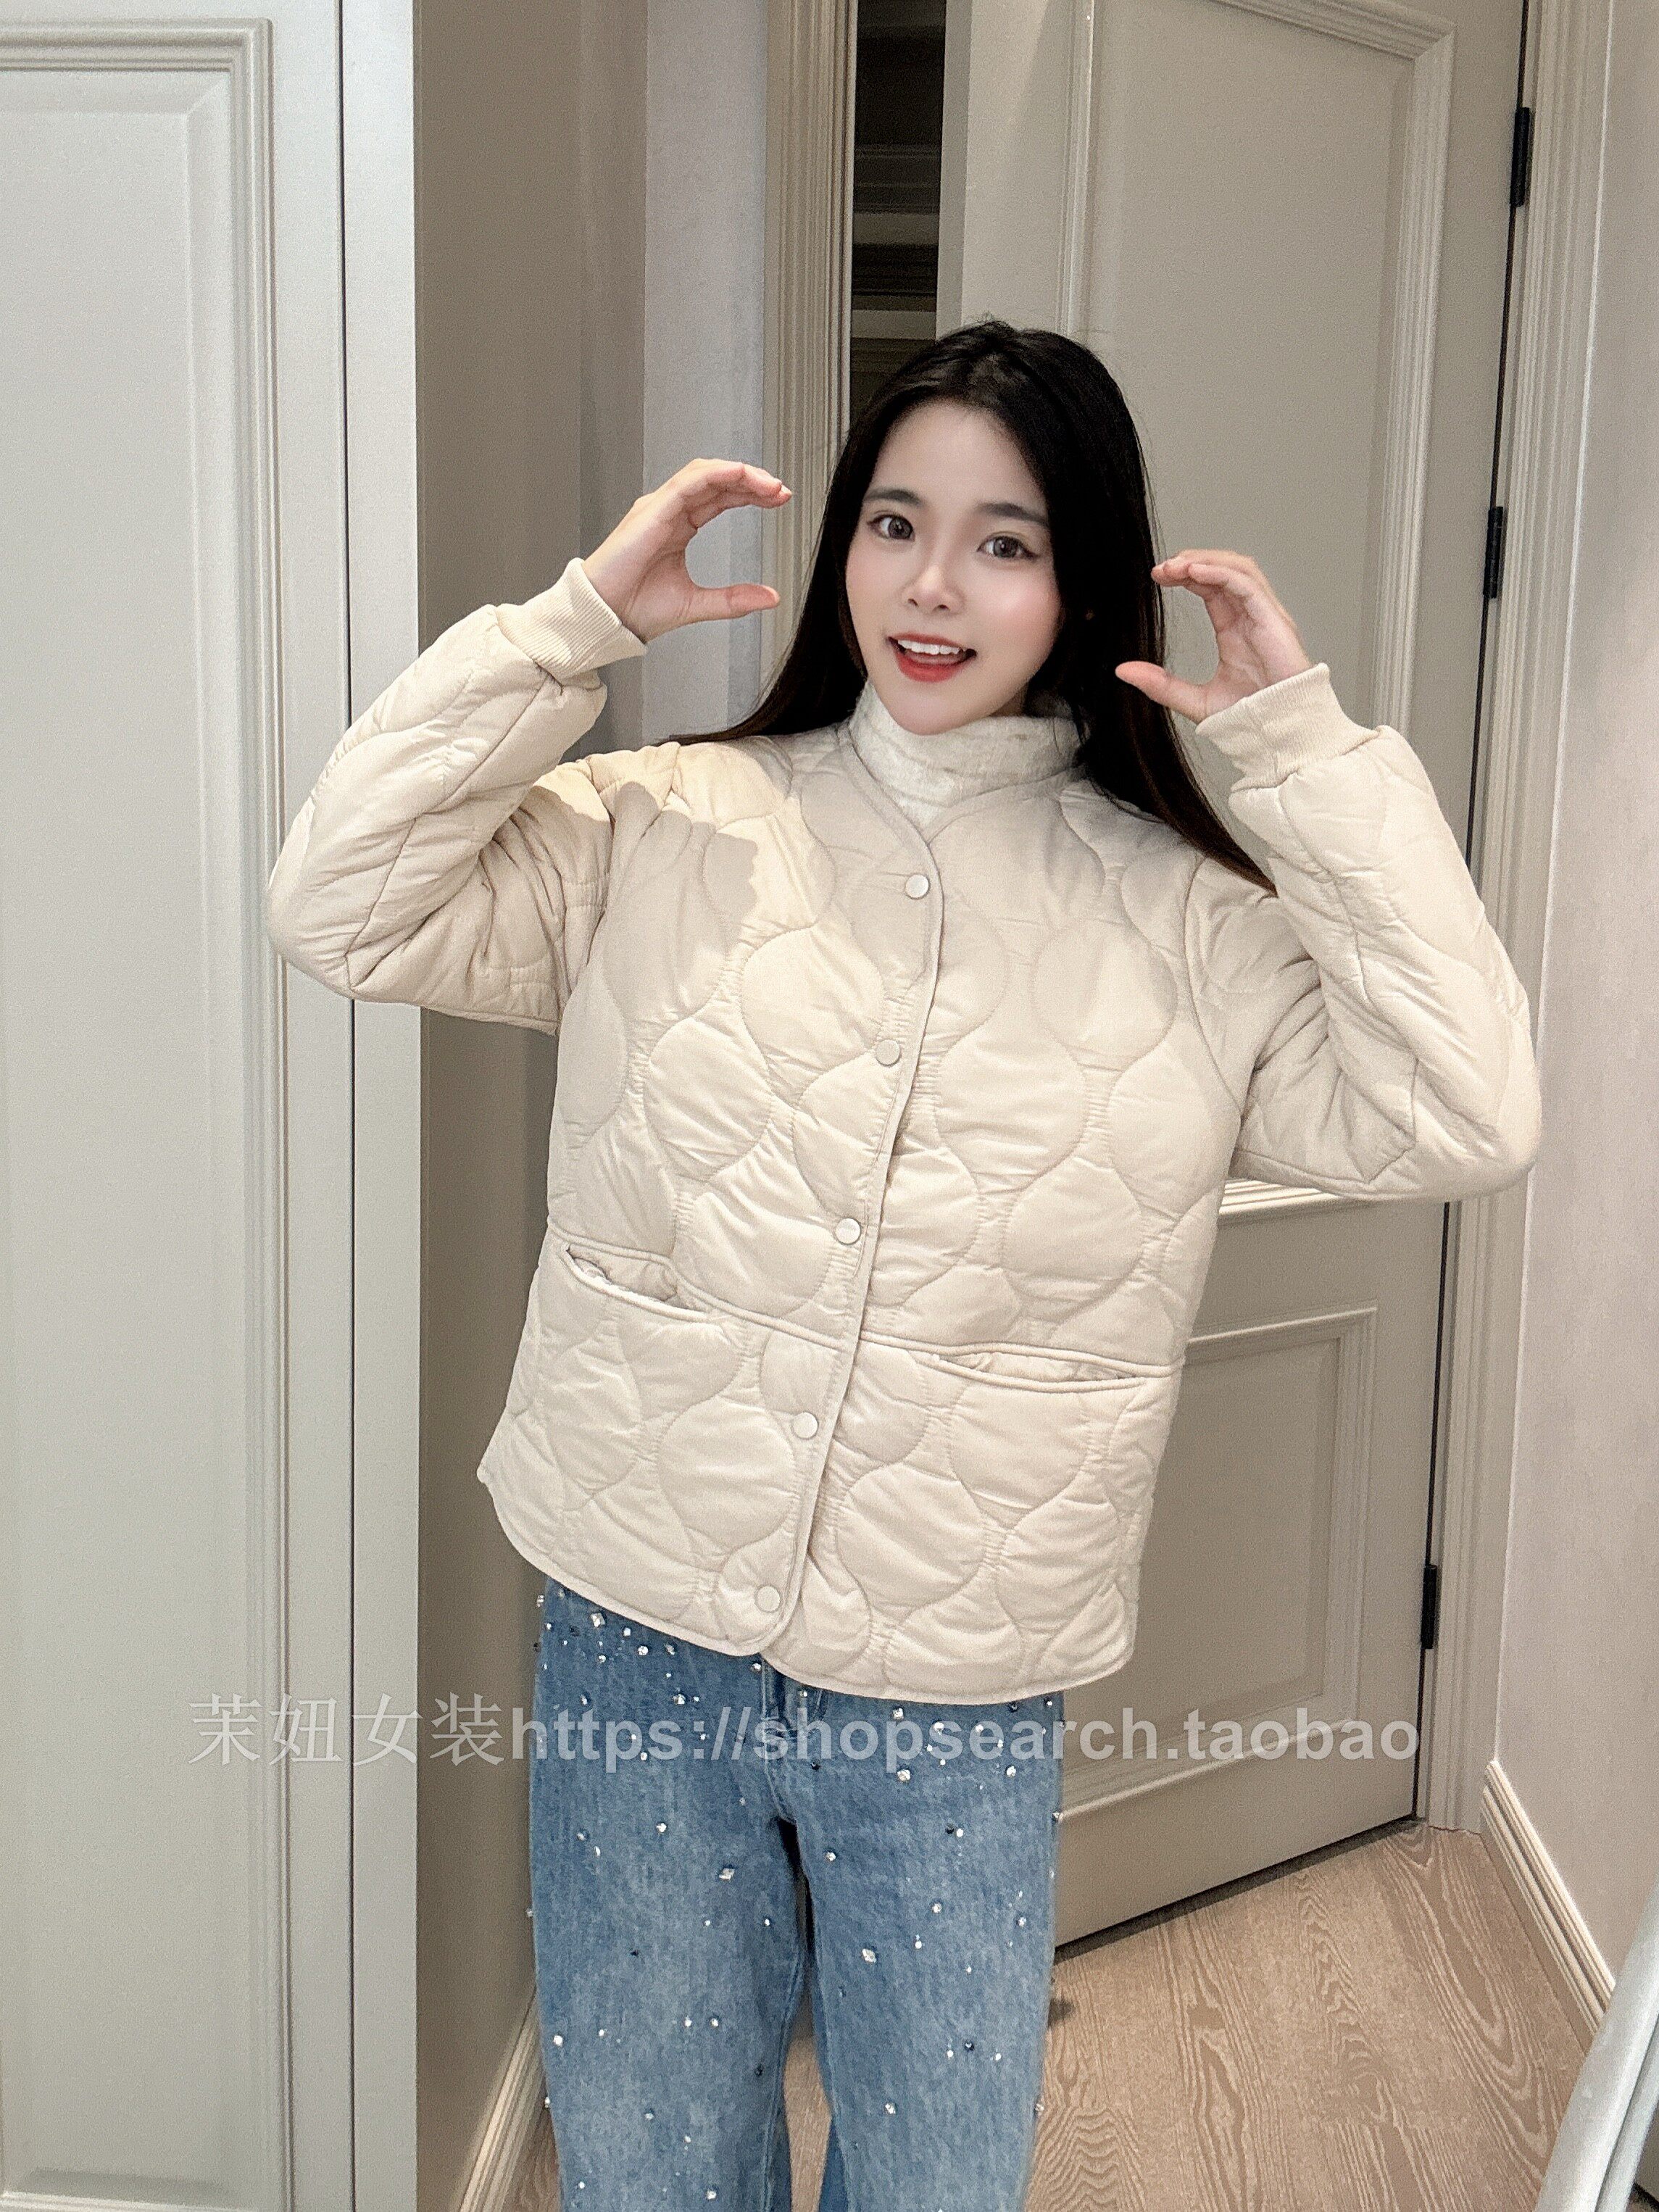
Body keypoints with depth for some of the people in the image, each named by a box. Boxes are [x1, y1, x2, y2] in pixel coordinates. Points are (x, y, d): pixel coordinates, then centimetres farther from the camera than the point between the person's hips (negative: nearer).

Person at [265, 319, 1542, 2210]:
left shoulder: (1186, 920, -3)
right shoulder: (665, 831, -2)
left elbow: (1459, 1119, -13)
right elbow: (340, 906, -9)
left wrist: (1306, 751, -12)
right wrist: (574, 625, -11)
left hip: (959, 1715, 0)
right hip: (637, 1660, 1)